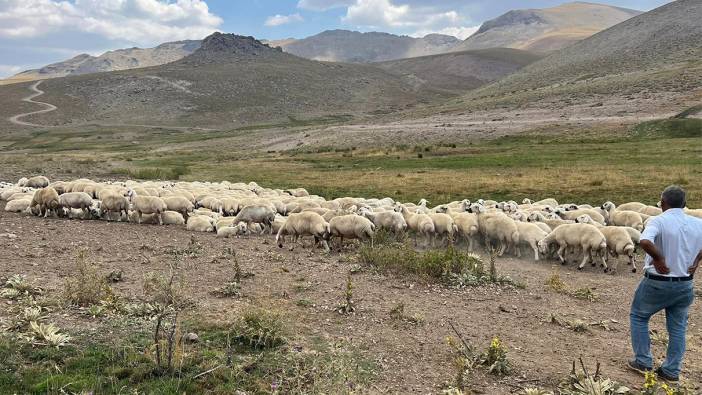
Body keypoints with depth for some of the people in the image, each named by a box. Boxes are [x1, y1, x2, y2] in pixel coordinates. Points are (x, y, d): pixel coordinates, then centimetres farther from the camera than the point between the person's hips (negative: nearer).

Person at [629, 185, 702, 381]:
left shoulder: (659, 221, -18)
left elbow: (645, 242, -36)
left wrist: (658, 257, -20)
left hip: (657, 282, -5)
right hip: (685, 285, 5)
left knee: (638, 316, 16)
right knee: (678, 327, 17)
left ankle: (643, 361, 17)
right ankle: (672, 370, 22)